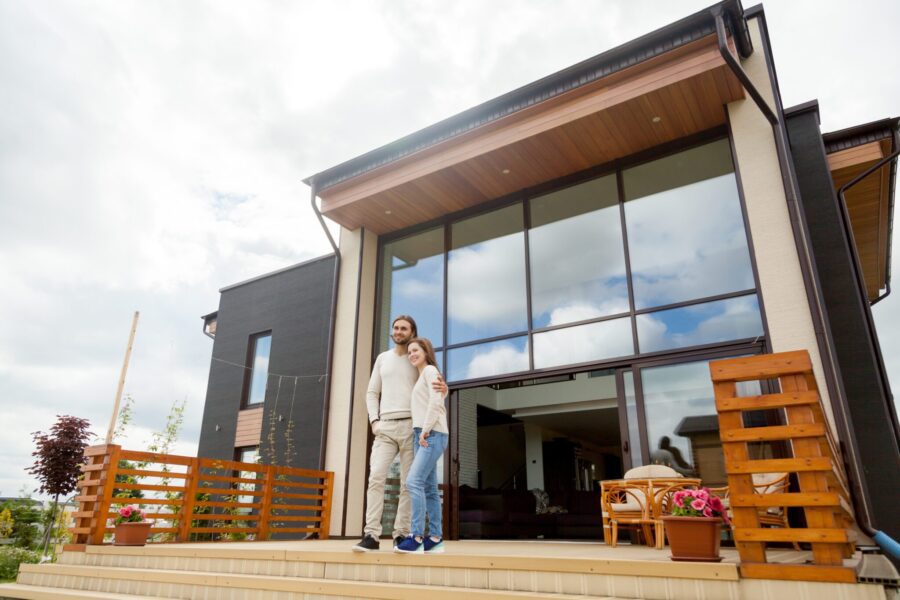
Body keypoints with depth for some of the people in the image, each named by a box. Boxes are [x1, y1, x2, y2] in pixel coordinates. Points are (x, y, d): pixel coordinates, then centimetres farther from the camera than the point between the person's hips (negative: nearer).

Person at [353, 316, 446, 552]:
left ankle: (401, 533, 4)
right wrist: (374, 420, 2)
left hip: (411, 426, -2)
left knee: (409, 482, -2)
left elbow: (433, 392, 7)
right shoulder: (382, 358, 18)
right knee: (376, 477, -12)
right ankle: (371, 535, -12)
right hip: (385, 427, 2)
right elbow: (372, 393, 18)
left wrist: (444, 389, -18)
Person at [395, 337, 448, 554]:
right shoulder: (420, 377, 26)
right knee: (429, 487, 4)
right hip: (421, 435, 9)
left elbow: (436, 402, -14)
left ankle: (416, 537, -18)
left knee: (414, 481, -18)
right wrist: (421, 432, 11)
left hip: (432, 434, -9)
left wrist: (425, 430, -17)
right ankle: (435, 538, 6)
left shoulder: (430, 370, 0)